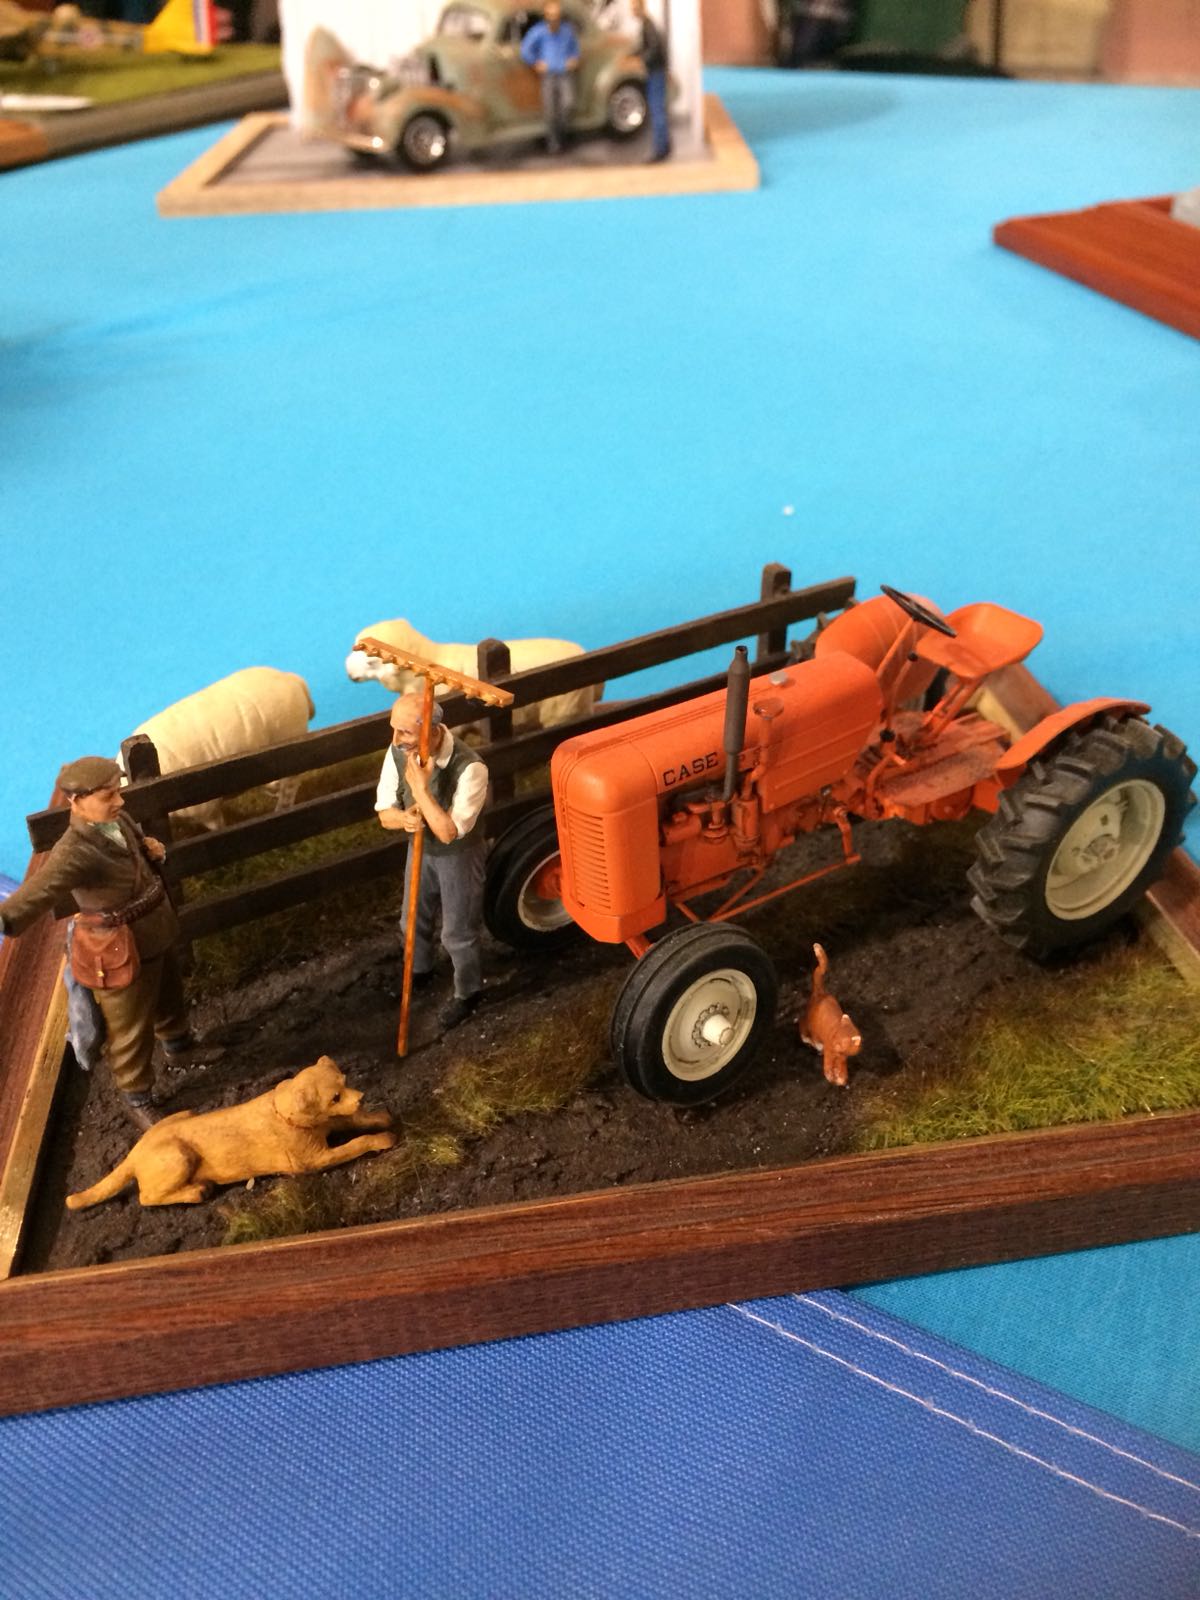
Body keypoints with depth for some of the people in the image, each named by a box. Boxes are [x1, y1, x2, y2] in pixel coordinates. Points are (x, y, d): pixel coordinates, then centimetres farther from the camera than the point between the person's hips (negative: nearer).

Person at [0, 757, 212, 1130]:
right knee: (131, 1032, 11)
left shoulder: (117, 819, -8)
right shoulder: (74, 852, -34)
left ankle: (179, 1050, 62)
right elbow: (39, 890, -50)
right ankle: (138, 1102, 36)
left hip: (157, 934, 8)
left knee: (170, 1000, 33)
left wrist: (152, 849, -11)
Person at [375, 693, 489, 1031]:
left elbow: (449, 832, -35)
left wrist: (421, 788, -40)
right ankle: (419, 971, 55)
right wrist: (403, 818, -31)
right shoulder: (398, 753, -19)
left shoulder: (469, 768, -36)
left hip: (459, 855, -5)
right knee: (414, 919, 25)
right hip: (420, 847, 6)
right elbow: (385, 812, -8)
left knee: (458, 932, 13)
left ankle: (468, 992, 40)